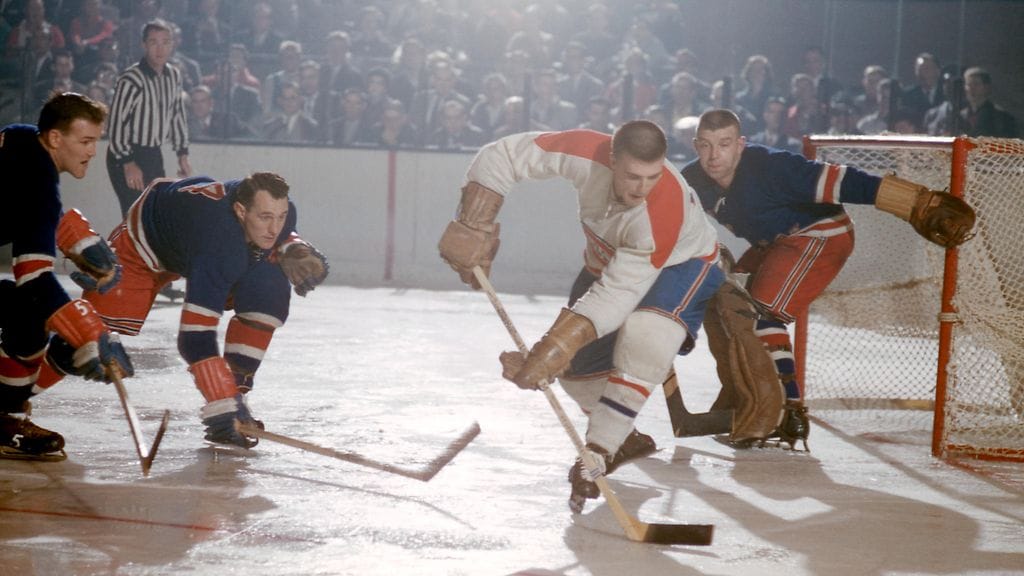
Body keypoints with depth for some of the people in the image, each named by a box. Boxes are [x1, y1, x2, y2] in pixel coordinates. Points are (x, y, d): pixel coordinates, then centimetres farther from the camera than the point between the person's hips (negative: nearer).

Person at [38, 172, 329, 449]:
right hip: (144, 245, -6)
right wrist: (222, 410, -52)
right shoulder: (219, 246, -46)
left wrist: (293, 250, -20)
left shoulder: (280, 211, -26)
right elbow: (194, 338, -48)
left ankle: (236, 389, -7)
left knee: (270, 292, -16)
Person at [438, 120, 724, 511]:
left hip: (681, 263, -5)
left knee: (644, 335, -34)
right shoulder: (587, 154, -33)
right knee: (576, 365, 1)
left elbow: (618, 295, -42)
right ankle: (623, 439, 28)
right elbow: (501, 157, -24)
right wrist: (471, 229, -31)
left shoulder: (665, 208, -42)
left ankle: (598, 453, -28)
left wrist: (557, 347, -46)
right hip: (608, 259, 5)